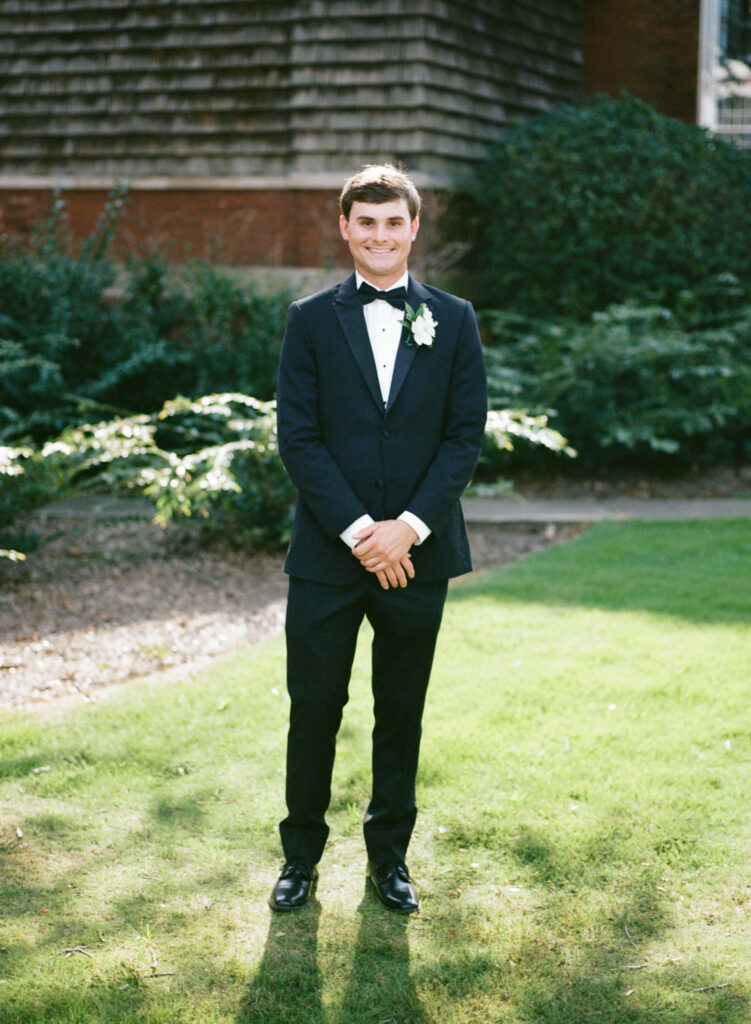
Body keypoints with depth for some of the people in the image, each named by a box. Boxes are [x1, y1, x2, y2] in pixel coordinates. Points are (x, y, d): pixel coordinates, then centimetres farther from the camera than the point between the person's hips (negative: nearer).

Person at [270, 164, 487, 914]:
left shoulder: (453, 320, 5)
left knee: (401, 711, 11)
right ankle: (302, 853, 22)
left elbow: (466, 435, 0)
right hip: (327, 551, -1)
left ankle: (389, 853, 26)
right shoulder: (311, 319, 1)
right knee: (313, 708, 5)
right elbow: (298, 437, -4)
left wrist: (409, 527, -12)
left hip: (417, 551, 1)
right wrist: (357, 530, -14)